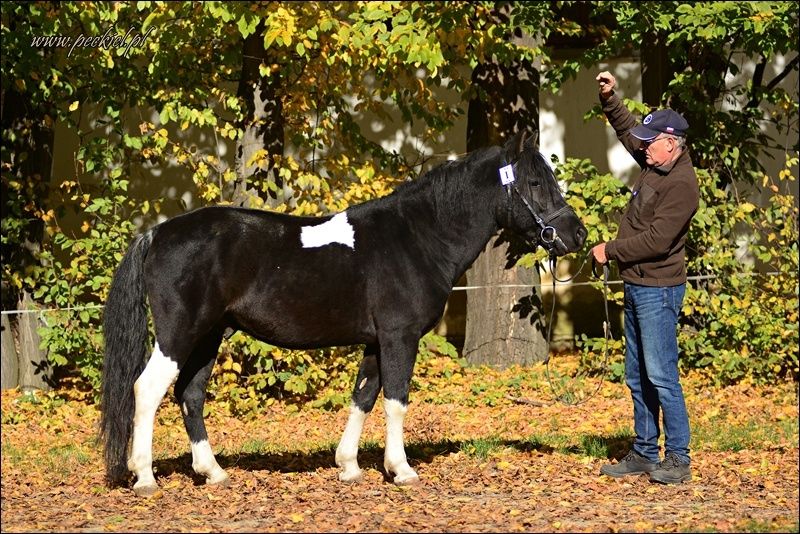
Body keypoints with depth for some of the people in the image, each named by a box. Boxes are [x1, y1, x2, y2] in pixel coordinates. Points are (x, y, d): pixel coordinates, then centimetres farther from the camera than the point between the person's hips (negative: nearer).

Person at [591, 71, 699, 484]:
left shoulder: (681, 184, -18)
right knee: (637, 378, 13)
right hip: (636, 285, 10)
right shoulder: (654, 164, 9)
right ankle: (644, 453, 20)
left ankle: (678, 459, -5)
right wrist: (609, 98, 14)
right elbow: (627, 129, 27)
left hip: (658, 290, -10)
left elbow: (657, 240, -24)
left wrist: (611, 251, -15)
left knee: (660, 376, -10)